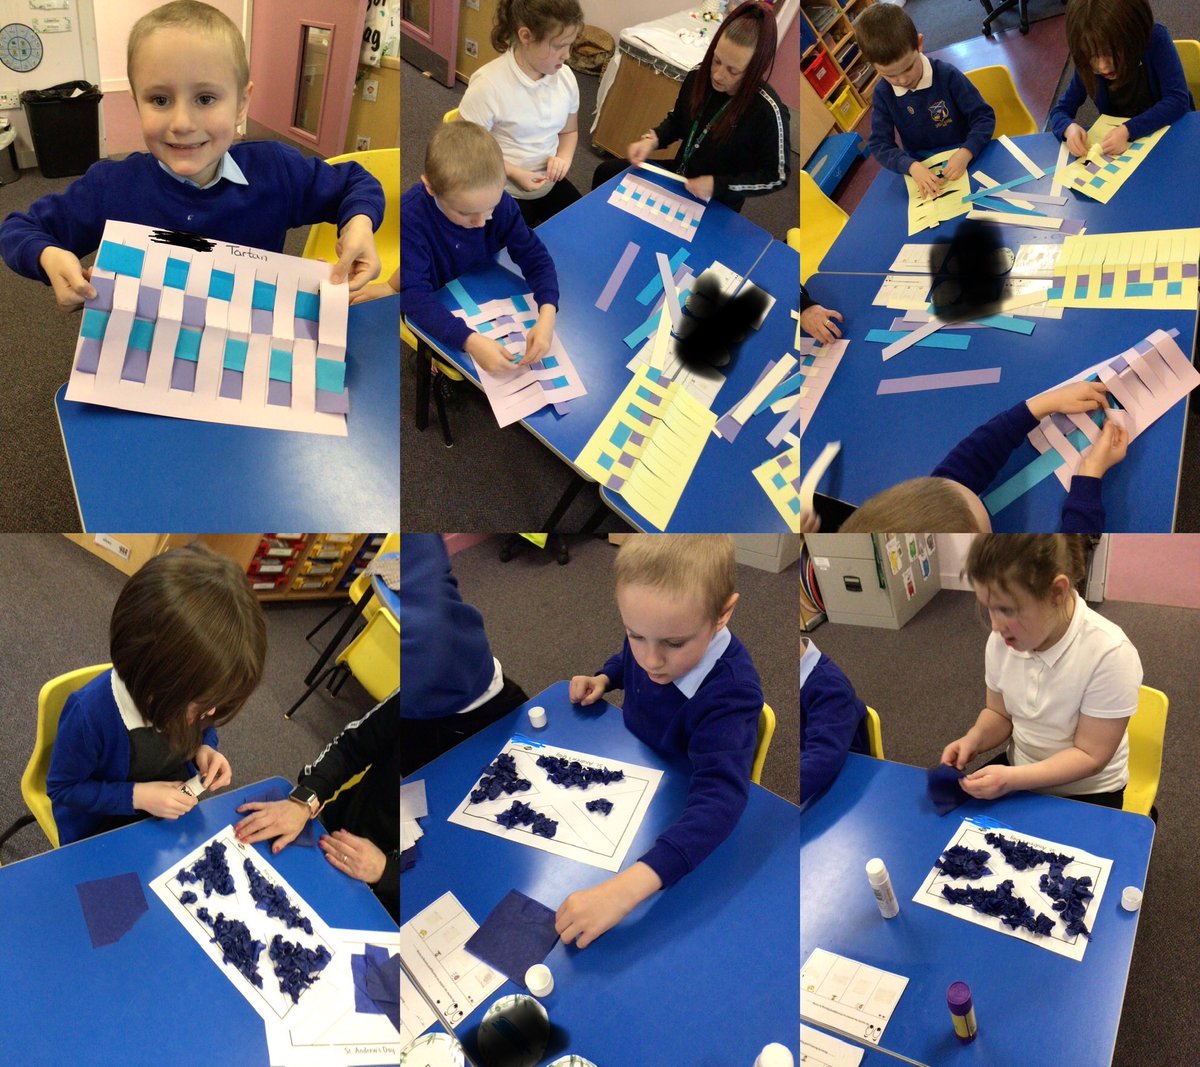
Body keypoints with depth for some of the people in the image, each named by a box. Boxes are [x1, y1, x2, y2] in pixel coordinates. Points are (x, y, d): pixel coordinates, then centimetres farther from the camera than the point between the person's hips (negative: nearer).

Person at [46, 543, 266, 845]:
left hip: (173, 807, 4)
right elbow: (62, 788, -18)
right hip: (103, 831, -4)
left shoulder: (187, 691, -18)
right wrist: (136, 796, -27)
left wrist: (205, 749, -16)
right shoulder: (90, 714, -34)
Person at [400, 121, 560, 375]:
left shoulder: (497, 200, -22)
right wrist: (470, 341, -51)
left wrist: (547, 315, -36)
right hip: (439, 315, -4)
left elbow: (534, 256, -16)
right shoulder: (409, 218, -34)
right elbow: (414, 295, -36)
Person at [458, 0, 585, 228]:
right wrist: (513, 173, -21)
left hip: (550, 184, 6)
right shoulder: (488, 85, -21)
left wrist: (564, 158, -7)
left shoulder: (565, 76, -4)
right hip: (503, 193, -5)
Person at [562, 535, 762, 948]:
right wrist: (603, 678, -16)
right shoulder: (649, 640, -21)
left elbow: (720, 799, -54)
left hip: (680, 817, -6)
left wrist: (625, 887, -68)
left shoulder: (730, 693, -40)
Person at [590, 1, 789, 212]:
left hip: (715, 205, -6)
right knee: (605, 173, 13)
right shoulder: (698, 78, -11)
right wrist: (651, 139, -11)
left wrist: (718, 185, -25)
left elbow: (777, 176, -21)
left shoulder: (767, 110, -29)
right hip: (678, 176, 7)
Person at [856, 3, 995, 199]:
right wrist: (912, 166, -27)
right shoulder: (883, 93, -7)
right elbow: (879, 144, -9)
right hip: (920, 168, 3)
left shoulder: (947, 75, -14)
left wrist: (965, 153, -30)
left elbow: (984, 116, -11)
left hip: (962, 161, -3)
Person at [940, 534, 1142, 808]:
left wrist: (1013, 779, -31)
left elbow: (1090, 756, -21)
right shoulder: (1003, 640, -11)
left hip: (1085, 793, -4)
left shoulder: (1109, 654, -27)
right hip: (1017, 773, 5)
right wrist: (974, 739, -15)